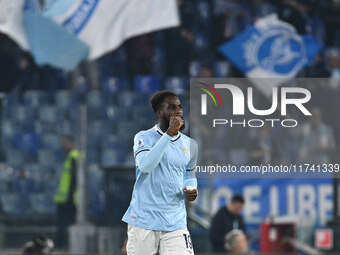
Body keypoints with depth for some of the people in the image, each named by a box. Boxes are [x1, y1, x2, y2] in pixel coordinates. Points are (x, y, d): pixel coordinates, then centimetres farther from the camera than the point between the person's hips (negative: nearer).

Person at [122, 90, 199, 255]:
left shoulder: (189, 145, 12)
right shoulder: (144, 137, -2)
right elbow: (146, 165, -21)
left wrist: (191, 188, 3)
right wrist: (169, 134, -22)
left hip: (175, 222, 3)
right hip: (143, 219, -3)